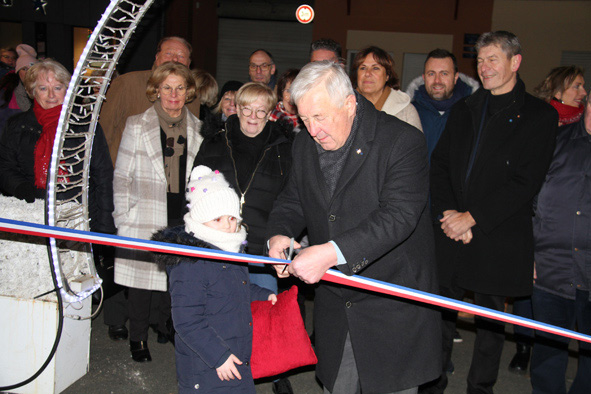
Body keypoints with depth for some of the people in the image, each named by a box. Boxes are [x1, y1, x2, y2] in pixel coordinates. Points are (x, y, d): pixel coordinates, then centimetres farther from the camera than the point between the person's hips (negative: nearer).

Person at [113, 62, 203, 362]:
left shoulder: (198, 129, 7)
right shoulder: (137, 126, 0)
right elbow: (122, 176, 0)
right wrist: (123, 217, -4)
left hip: (183, 219, 2)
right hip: (145, 220, -2)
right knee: (141, 275, 3)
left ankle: (166, 325, 32)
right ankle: (138, 338, 20)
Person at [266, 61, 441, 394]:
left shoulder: (404, 141, -18)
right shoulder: (305, 145, 3)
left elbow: (396, 217, -27)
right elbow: (292, 201, 14)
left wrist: (332, 253, -36)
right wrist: (279, 234, -9)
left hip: (393, 307, -5)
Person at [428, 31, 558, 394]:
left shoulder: (539, 115, -3)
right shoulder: (464, 109, 13)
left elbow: (526, 182, -11)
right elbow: (439, 164, 8)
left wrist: (472, 218, -15)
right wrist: (446, 213, -7)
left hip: (498, 241, -3)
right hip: (451, 235, 4)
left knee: (491, 321, 11)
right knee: (442, 314, 10)